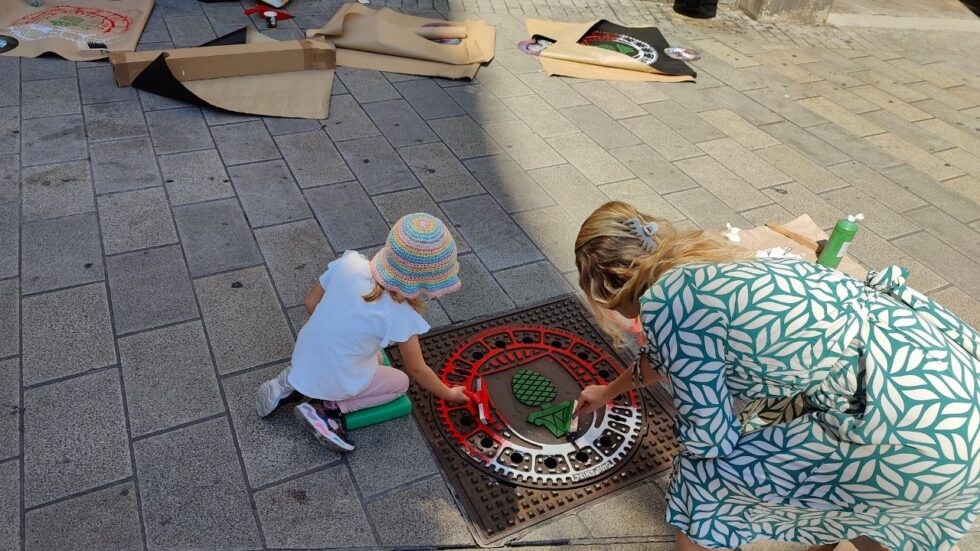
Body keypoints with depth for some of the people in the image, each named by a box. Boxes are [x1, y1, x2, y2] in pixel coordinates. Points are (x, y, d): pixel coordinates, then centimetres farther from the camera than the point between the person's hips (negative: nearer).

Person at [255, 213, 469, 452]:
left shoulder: (349, 262, -15)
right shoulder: (400, 316, -25)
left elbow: (310, 302, -2)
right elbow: (417, 370, -11)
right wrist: (448, 394, 6)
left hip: (303, 356, 5)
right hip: (334, 381, -5)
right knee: (400, 382, 17)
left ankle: (293, 380, 17)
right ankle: (326, 408, 1)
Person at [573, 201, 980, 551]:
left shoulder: (666, 300, -16)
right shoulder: (701, 265, 11)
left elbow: (709, 438, -9)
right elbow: (667, 353, 31)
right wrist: (611, 391, 47)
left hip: (925, 433, -9)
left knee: (705, 477, 1)